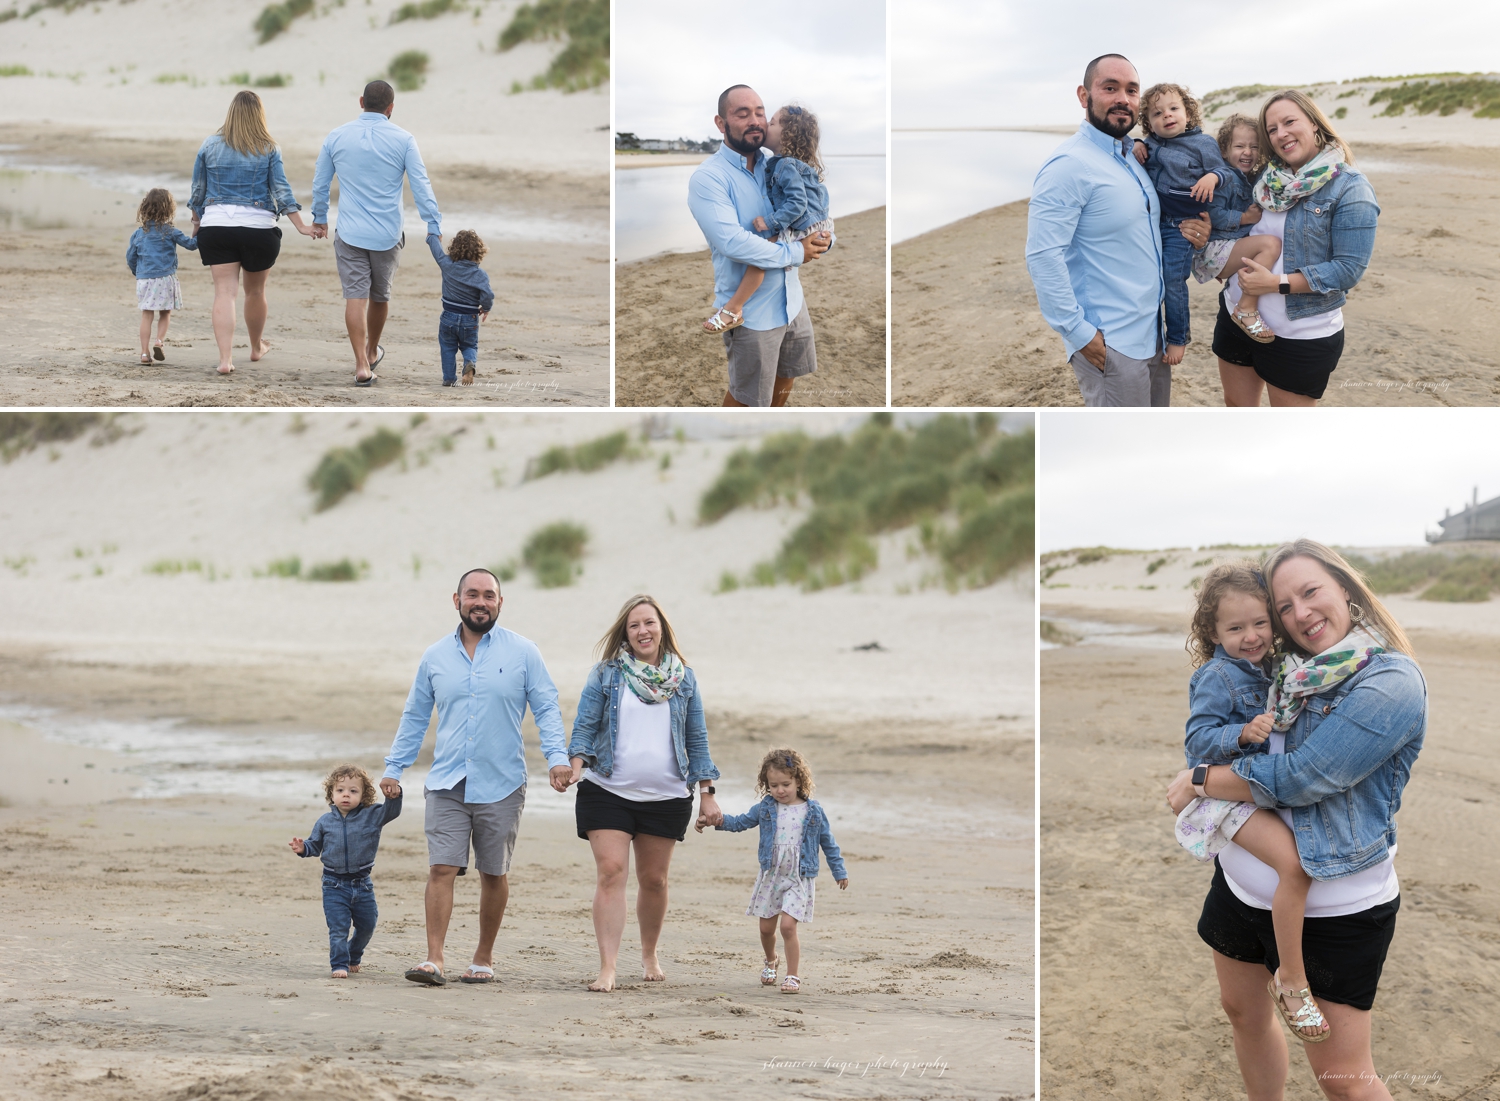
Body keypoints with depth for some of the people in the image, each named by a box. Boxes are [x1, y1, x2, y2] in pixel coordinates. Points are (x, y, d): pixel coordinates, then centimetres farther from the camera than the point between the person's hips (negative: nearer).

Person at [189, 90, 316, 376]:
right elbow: (281, 191, -3)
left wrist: (197, 221, 24)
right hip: (258, 228, 0)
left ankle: (225, 358, -15)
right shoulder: (268, 150, -1)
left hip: (216, 226, 0)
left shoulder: (210, 146, 3)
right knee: (255, 291, 17)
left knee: (224, 292, -2)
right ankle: (257, 348, 36)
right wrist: (301, 227, 1)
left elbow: (198, 190, 10)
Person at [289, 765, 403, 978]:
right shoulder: (325, 822, 2)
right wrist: (303, 848, -10)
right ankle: (340, 965, -3)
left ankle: (354, 958, 38)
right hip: (335, 886, -1)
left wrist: (394, 796, -32)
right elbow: (315, 846, 11)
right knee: (338, 928, -9)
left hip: (362, 884, 1)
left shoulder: (371, 816, -2)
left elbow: (392, 811, -13)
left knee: (367, 925, 15)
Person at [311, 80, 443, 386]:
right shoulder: (403, 139, -5)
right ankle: (372, 352, 37)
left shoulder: (336, 137, 1)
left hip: (350, 233, 0)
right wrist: (435, 230, -2)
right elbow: (421, 187, -7)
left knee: (355, 296, -3)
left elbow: (320, 183, 11)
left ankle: (362, 364, -14)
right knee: (380, 295, 18)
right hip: (387, 234, 0)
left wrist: (319, 218, 26)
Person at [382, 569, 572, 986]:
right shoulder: (435, 657, 9)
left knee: (494, 874, 7)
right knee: (441, 869, -10)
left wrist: (557, 757, -13)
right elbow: (415, 716, 16)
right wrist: (393, 767, 13)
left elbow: (546, 708, 1)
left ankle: (484, 959, 19)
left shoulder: (522, 653, 2)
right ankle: (433, 959, -12)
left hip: (501, 786, -1)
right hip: (447, 784, 1)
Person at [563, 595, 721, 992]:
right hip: (608, 792, -2)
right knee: (610, 872, -12)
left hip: (666, 797, 2)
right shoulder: (605, 675, 2)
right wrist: (576, 762, -19)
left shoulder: (683, 679, 8)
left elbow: (697, 740, 11)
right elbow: (584, 726, 0)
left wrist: (707, 794, 7)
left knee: (654, 880, 10)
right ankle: (607, 968, -14)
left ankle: (649, 955, 32)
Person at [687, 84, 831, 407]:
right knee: (745, 395, 8)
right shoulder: (708, 179, -19)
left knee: (785, 380, 23)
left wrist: (823, 239, -10)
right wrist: (794, 253, -21)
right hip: (752, 311, -7)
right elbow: (733, 242, -29)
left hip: (792, 300, 7)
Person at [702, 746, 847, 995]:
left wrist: (839, 871, 12)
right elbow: (740, 822, 4)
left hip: (799, 879, -3)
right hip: (770, 877, 3)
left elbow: (828, 843, 6)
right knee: (766, 927, 11)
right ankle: (770, 961, 39)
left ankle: (792, 976, -4)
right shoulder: (765, 809, 2)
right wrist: (716, 821, -13)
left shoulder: (813, 811, -3)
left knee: (787, 926, -15)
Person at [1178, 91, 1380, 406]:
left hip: (1301, 333, -6)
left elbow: (1349, 268, -18)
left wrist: (1277, 283, -23)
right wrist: (1206, 237, -10)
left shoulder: (1349, 188, -14)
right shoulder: (1267, 180, 5)